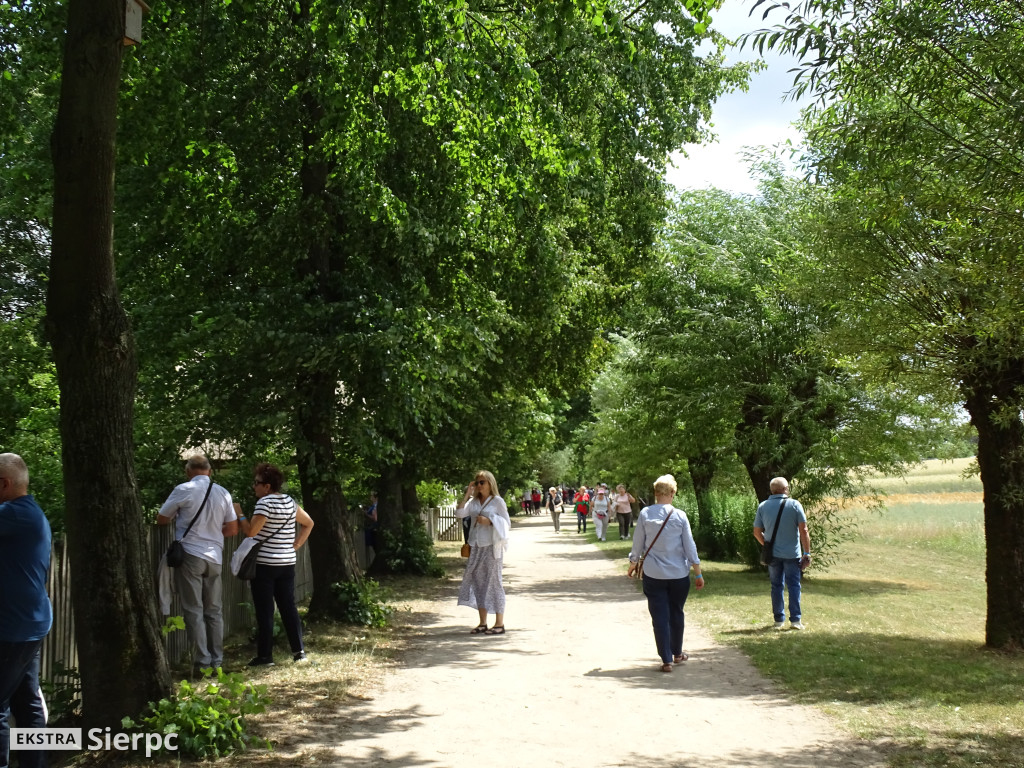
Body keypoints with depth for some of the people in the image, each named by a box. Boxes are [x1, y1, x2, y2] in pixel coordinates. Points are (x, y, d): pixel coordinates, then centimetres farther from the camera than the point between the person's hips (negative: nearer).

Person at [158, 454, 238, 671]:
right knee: (214, 610, 11)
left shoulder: (183, 490, -7)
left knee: (194, 611, 1)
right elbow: (233, 529, 10)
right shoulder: (223, 493, 5)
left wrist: (177, 516, 24)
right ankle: (217, 660, 14)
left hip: (190, 555, -4)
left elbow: (161, 520, 4)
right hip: (214, 557, 4)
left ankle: (202, 661, 0)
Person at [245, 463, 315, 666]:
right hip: (287, 563, 7)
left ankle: (265, 656, 2)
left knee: (264, 611, -1)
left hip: (264, 563, -7)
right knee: (288, 606, 11)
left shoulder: (265, 502, -13)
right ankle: (299, 650, 10)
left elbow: (251, 531, -20)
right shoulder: (289, 501, 10)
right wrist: (296, 545, 13)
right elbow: (308, 523, 19)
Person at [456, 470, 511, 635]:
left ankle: (499, 623, 4)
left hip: (492, 547, -5)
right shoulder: (473, 501, 10)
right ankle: (483, 623, 13)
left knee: (493, 583, -3)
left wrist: (489, 521, -17)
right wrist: (467, 494, -5)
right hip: (476, 547, 5)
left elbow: (507, 524, -4)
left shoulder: (498, 501, -3)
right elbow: (459, 513, -3)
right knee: (478, 583, 6)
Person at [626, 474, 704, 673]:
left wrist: (632, 565, 21)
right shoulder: (680, 516, -6)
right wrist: (698, 574, 7)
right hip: (679, 574, 1)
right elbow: (690, 547, -2)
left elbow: (637, 544, 3)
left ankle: (667, 660, 0)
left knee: (659, 616, 3)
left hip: (653, 575, -1)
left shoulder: (645, 514, -5)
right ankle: (677, 653, 33)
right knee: (676, 613, 17)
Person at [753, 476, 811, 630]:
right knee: (794, 585, 5)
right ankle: (795, 620, 1)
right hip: (792, 553, -2)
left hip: (773, 554, 2)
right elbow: (803, 531, -10)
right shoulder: (794, 505, -8)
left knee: (777, 586, 11)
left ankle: (779, 620, 13)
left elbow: (757, 532, 5)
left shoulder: (763, 507, 0)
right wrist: (807, 553, -4)